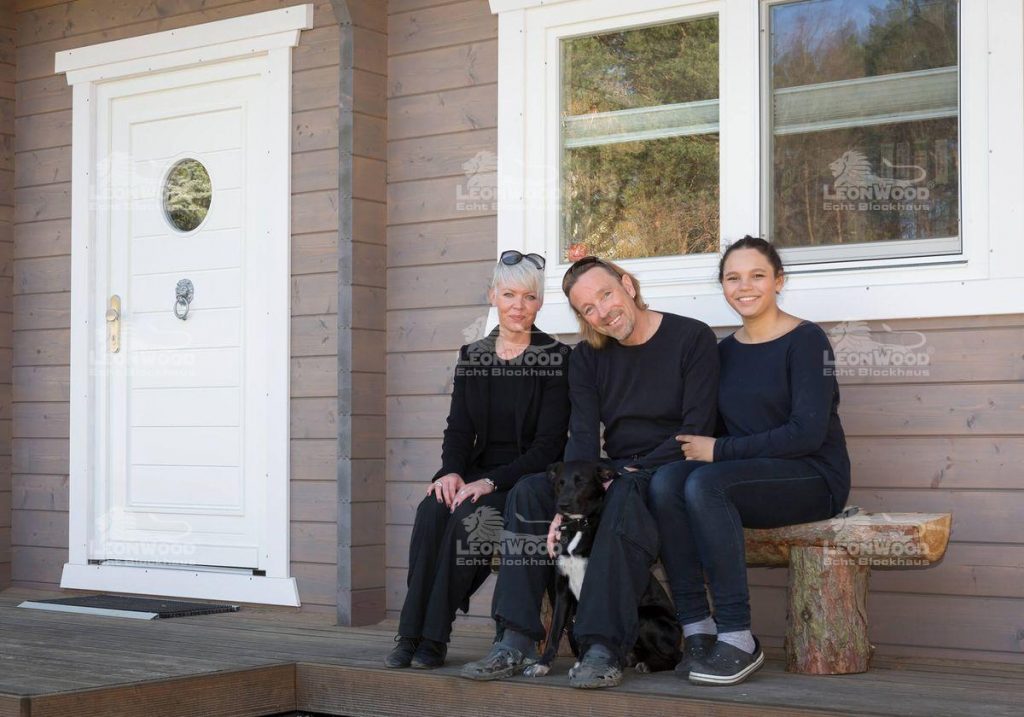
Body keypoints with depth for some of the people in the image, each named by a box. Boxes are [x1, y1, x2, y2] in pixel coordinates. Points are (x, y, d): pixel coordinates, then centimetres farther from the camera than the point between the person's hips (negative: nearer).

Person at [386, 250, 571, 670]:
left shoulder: (556, 359, -4)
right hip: (476, 474, 4)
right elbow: (458, 430, 9)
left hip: (528, 479, -4)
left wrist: (491, 482, -21)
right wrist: (452, 471, -14)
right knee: (431, 510, -27)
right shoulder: (472, 357, 11)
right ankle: (411, 634, -26)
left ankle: (433, 639, -25)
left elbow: (548, 445, -10)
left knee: (468, 515, -31)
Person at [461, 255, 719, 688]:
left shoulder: (691, 338, -4)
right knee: (529, 492, -18)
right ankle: (516, 642, -24)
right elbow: (583, 437, -2)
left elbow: (697, 428, -11)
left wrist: (633, 472, -17)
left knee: (625, 496, -37)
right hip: (616, 475, 5)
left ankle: (603, 649, -43)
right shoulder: (587, 357, 11)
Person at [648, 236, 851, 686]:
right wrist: (697, 448, -9)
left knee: (705, 484, -32)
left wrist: (720, 451, -14)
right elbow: (710, 430, 14)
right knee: (665, 483, -23)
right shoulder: (725, 351, 15)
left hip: (813, 479, -6)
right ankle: (697, 630, -23)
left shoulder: (806, 340, -5)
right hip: (747, 477, 6)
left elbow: (807, 433, -15)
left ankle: (738, 640, -28)